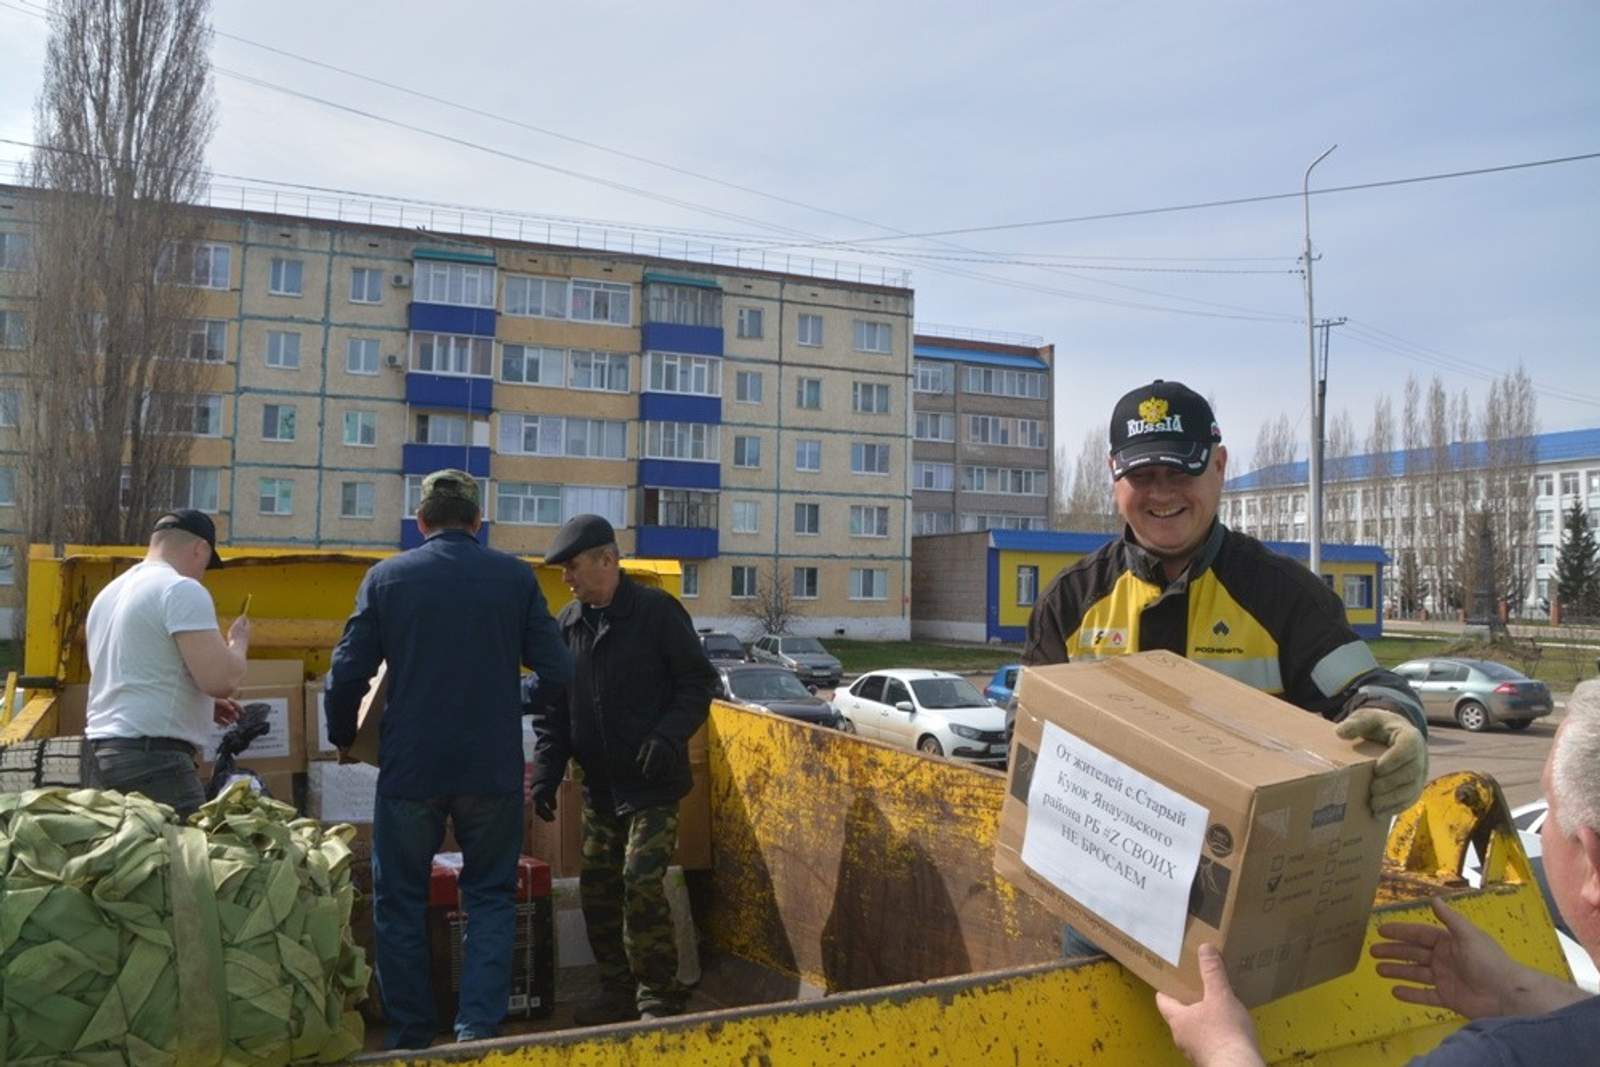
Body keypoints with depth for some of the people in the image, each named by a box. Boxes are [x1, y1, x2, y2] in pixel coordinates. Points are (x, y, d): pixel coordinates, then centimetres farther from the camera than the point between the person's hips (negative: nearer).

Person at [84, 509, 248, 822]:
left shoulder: (110, 593, 18)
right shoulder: (182, 590, -9)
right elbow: (221, 680, -18)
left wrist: (202, 704, 29)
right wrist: (238, 643, 2)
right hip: (153, 760, -9)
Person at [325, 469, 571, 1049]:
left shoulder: (386, 577, -2)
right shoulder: (515, 576, -2)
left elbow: (348, 672, -2)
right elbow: (557, 669, -2)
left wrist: (343, 738, 15)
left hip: (409, 768, 0)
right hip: (493, 770, 0)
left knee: (400, 902, 15)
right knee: (489, 897, 14)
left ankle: (410, 1035, 22)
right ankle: (478, 1026, 7)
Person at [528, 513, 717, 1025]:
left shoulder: (657, 611, -10)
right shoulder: (567, 623, 7)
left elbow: (698, 682, -8)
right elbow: (552, 708, 11)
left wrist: (669, 736, -22)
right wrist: (546, 771, 3)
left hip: (653, 784, -6)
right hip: (599, 786, 6)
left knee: (642, 884, -11)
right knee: (596, 888, 9)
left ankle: (659, 997, 5)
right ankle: (618, 991, 24)